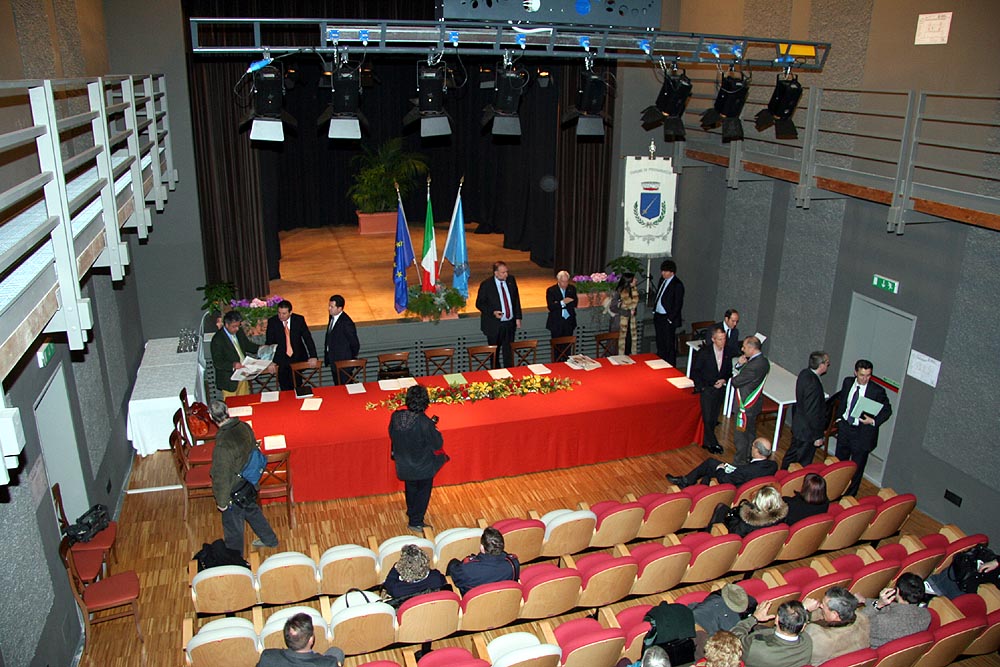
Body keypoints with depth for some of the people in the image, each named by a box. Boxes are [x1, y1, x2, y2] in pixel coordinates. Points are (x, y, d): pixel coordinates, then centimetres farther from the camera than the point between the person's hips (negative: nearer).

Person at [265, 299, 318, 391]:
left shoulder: (299, 319, -3)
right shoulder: (272, 322, -5)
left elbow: (308, 338, -2)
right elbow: (269, 342, -3)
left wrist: (313, 356, -11)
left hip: (298, 359, 1)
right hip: (281, 361, 0)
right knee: (285, 389, 2)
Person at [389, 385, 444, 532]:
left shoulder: (396, 417, -20)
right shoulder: (425, 423, -33)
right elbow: (438, 443, -20)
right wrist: (433, 426, -7)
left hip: (404, 464, 5)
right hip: (423, 466, -5)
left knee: (411, 489, 31)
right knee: (423, 492, 21)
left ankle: (412, 513, 53)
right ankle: (416, 522, 32)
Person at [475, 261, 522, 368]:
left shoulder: (511, 280, 1)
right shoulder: (486, 285, -13)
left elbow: (516, 299, 10)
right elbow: (479, 304, -6)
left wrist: (518, 317, 6)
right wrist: (493, 312, -21)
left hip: (510, 323, 3)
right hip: (495, 325, -3)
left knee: (509, 351, 10)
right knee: (495, 353, 10)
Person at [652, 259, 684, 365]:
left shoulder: (677, 285, -14)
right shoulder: (662, 280, 10)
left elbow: (678, 304, -15)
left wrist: (670, 319, -16)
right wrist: (654, 311, 13)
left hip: (668, 319, -8)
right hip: (658, 316, 8)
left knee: (669, 345, -2)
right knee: (660, 343, 16)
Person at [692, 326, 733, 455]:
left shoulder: (728, 352, -1)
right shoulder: (704, 352, -13)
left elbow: (729, 371, 10)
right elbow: (694, 371, -7)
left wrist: (724, 380, -9)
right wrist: (701, 386, -10)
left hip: (720, 389, 4)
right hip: (707, 389, -4)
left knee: (714, 418, 10)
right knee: (708, 418, -5)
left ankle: (707, 441, 23)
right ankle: (712, 443, 7)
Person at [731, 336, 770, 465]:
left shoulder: (754, 366, -30)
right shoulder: (763, 360, 3)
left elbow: (736, 382, -24)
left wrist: (739, 365, -6)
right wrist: (739, 365, -12)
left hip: (746, 406, -10)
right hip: (753, 403, 10)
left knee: (740, 436, 3)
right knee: (750, 433, 24)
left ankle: (740, 462, 15)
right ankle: (749, 457, 39)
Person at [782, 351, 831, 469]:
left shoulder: (804, 373, -2)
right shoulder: (813, 384, -31)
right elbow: (813, 413, -26)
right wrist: (817, 436, -17)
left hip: (798, 424, 10)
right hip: (807, 431, -10)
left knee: (792, 454, 25)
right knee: (802, 464, 7)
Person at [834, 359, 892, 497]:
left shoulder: (877, 391, -17)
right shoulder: (847, 382, -4)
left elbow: (887, 410, -6)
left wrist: (874, 421, -21)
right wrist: (839, 420, 10)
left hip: (863, 433, -5)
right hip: (845, 427, 5)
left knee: (857, 467, 7)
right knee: (839, 461, 19)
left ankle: (849, 496, 22)